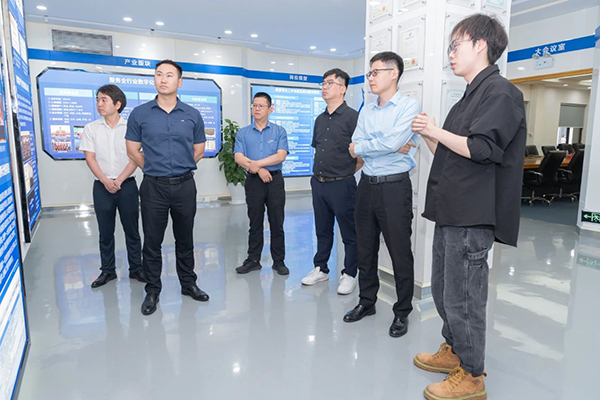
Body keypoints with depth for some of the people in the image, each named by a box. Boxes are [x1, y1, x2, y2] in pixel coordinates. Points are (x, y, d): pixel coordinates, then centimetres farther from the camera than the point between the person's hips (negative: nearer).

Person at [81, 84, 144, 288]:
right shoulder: (91, 128, 5)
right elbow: (90, 158, 1)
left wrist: (119, 180, -14)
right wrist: (105, 181, -12)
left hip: (127, 185, -1)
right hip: (102, 186, 2)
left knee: (132, 230, 5)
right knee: (105, 231, 8)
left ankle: (136, 269, 17)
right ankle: (107, 271, 20)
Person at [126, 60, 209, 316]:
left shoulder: (192, 115, 3)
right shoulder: (140, 114, 0)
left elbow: (198, 151, 11)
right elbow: (133, 151, 7)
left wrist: (178, 168, 9)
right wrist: (154, 169, 8)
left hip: (185, 185, 1)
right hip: (153, 187, -1)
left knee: (185, 239, 13)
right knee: (152, 242, 6)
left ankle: (188, 284, 29)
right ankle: (152, 291, 21)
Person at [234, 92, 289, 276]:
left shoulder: (279, 131, 4)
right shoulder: (243, 133, 8)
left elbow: (281, 156, -9)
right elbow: (238, 158, -3)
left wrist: (254, 163, -14)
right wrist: (259, 169, -15)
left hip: (275, 180, -1)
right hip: (253, 182, 1)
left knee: (277, 224, 4)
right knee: (255, 223, 8)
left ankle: (279, 261, 14)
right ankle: (253, 260, 19)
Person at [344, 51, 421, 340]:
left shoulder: (409, 106, -4)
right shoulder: (366, 111, 13)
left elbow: (394, 142, -19)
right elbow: (355, 147, 1)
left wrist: (362, 147, -6)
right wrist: (387, 146, -13)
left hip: (394, 186, -6)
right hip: (367, 185, 6)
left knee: (400, 253, 3)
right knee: (365, 249, 14)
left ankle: (402, 313, 19)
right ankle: (367, 302, 31)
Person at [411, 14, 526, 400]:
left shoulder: (500, 92, -9)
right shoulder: (469, 97, 19)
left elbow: (480, 148, -22)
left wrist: (435, 131, -10)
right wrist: (427, 135, 7)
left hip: (472, 217, -9)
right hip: (452, 211, 10)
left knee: (462, 297, 0)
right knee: (443, 290, 19)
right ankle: (453, 351, 37)